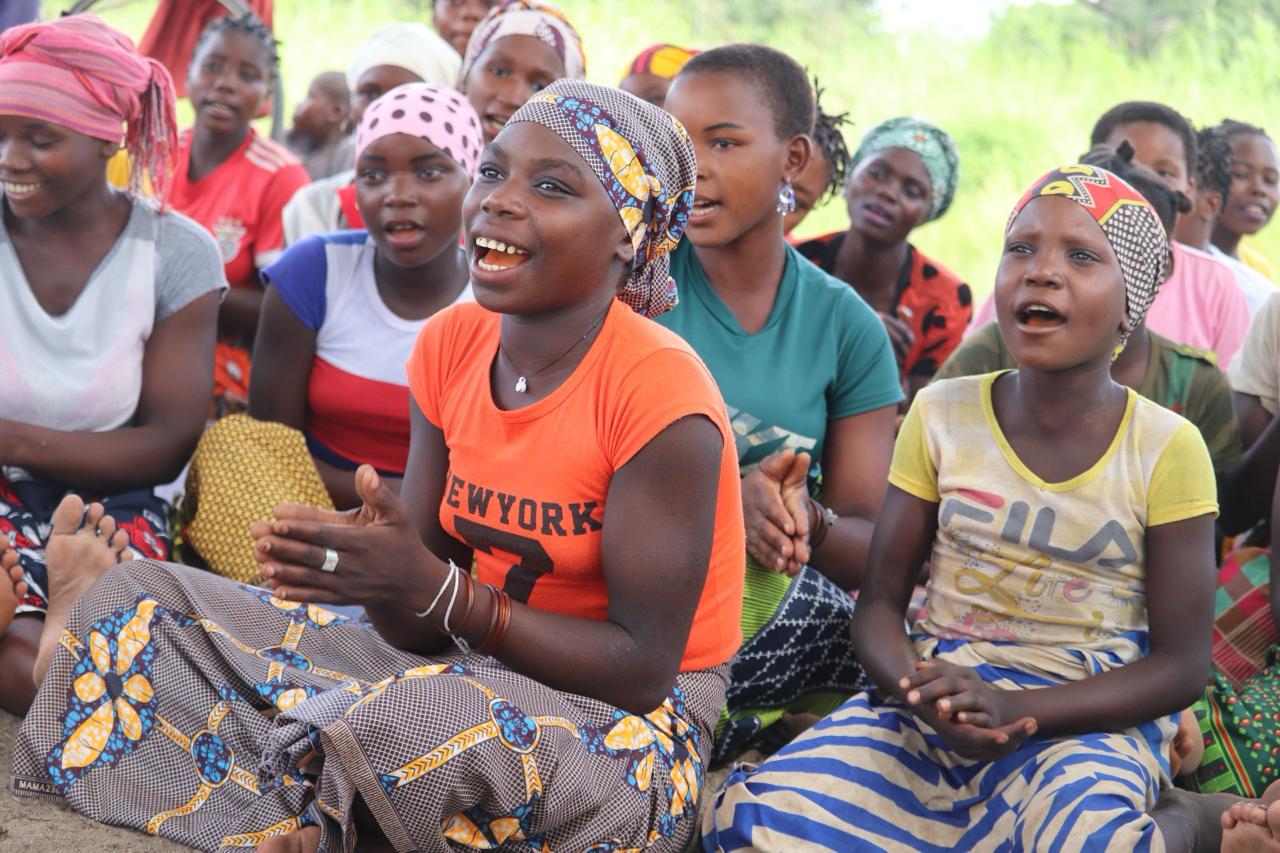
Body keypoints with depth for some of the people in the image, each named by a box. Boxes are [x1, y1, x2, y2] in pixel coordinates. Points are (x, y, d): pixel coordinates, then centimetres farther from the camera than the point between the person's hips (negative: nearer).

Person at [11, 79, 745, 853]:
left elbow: (645, 666, -21)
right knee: (144, 602, 0)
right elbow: (419, 628, 1)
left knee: (419, 722, -41)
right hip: (474, 674, 7)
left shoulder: (659, 392, -20)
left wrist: (432, 588, -28)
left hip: (635, 725, -6)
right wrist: (378, 570, -24)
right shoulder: (452, 345, 0)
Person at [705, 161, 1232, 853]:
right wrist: (922, 690, -19)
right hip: (933, 698, 5)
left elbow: (1180, 664, -4)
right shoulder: (941, 415, 4)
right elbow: (879, 603, 5)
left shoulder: (1166, 450, -3)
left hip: (1087, 716, -4)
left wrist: (1014, 707, -19)